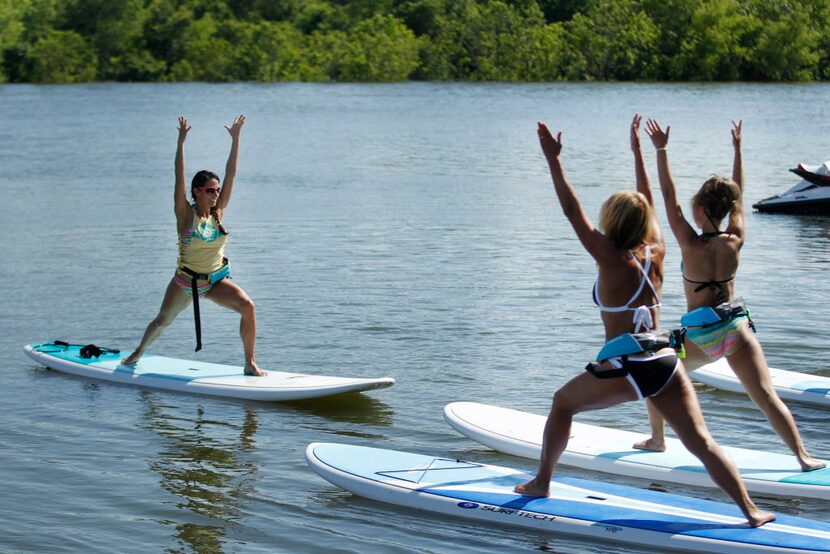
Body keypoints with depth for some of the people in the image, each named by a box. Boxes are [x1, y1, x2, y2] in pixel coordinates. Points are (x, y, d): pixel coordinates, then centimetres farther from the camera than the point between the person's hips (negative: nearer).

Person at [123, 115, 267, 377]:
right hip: (186, 281, -2)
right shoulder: (186, 214, -12)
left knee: (247, 306, -21)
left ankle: (250, 363, -13)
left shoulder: (218, 212, -3)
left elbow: (231, 174, -6)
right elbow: (179, 178, -23)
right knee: (162, 321, 16)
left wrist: (235, 139, -12)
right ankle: (139, 351, 47)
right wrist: (181, 142, -31)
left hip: (216, 281, 3)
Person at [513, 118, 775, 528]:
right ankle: (750, 510, -10)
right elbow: (647, 205, 23)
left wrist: (553, 160, -2)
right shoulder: (656, 254, 9)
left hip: (625, 367, -4)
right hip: (666, 362, 4)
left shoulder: (613, 261, -4)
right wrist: (637, 152, 31)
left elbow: (572, 211, -4)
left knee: (562, 402, 21)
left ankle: (541, 483, 26)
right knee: (701, 442, 0)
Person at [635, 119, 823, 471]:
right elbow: (738, 196, 8)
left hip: (700, 333, -2)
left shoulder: (691, 245, -13)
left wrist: (661, 150, -8)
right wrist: (737, 149, 15)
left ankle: (656, 439, 32)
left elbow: (669, 196, -10)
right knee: (766, 396, -3)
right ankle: (803, 457, -11)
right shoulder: (735, 243, -4)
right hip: (736, 327, 2)